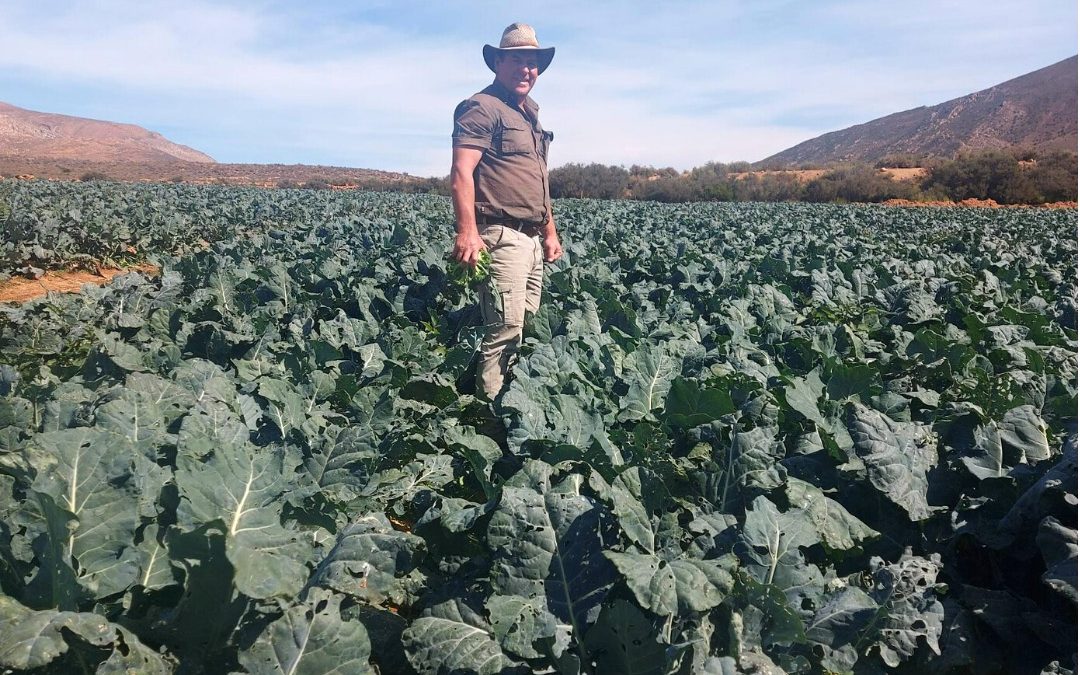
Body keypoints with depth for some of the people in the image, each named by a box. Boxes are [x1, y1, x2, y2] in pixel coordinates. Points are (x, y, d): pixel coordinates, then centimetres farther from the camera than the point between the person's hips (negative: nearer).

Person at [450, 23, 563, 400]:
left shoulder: (531, 114, 22)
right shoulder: (482, 107, -6)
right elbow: (461, 172, -17)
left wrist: (549, 231, 23)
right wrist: (467, 232, -27)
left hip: (532, 238, 9)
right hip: (501, 237, -9)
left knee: (527, 329, 11)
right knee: (506, 330, -11)